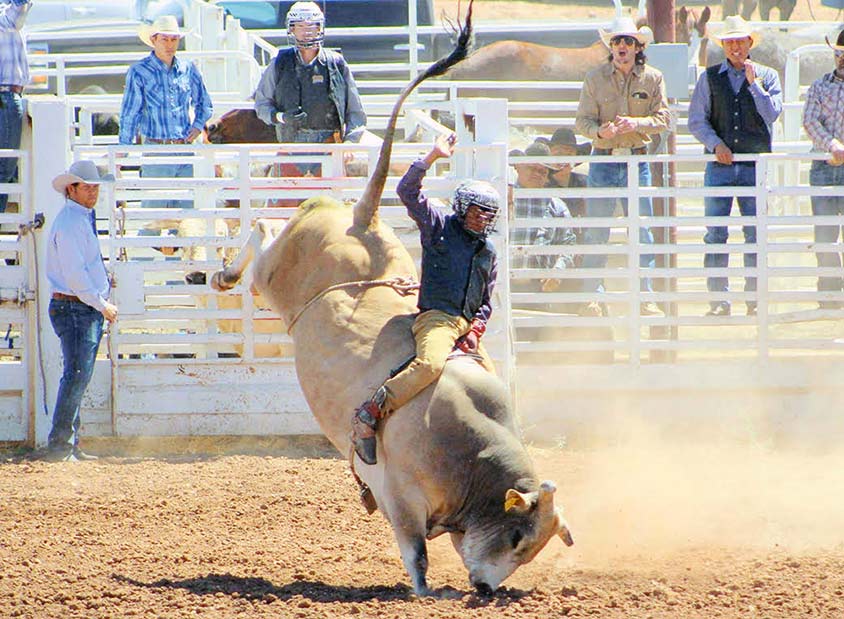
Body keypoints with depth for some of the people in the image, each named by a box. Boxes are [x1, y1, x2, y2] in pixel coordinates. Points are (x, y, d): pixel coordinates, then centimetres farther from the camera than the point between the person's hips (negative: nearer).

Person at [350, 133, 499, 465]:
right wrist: (433, 157, -11)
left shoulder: (488, 251, 22)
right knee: (430, 363, -33)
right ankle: (368, 415, -32)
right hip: (436, 318, -7)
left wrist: (476, 330, 5)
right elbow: (407, 192, -4)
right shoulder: (439, 227, 8)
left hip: (466, 326, 7)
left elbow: (486, 302, 25)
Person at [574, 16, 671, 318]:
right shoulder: (595, 78, 2)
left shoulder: (652, 78, 3)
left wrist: (635, 123, -18)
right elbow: (582, 122, -1)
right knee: (596, 233, -1)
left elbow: (663, 119, -1)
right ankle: (592, 296, 6)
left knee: (642, 232, 2)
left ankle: (644, 296, 9)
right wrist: (601, 131, -22)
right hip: (604, 159, -1)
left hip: (637, 160, 1)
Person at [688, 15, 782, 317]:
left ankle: (755, 300, 3)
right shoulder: (710, 77, 9)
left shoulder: (767, 76, 9)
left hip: (755, 166, 0)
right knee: (715, 235, -4)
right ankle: (719, 300, -2)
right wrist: (716, 145, -9)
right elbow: (696, 120, 5)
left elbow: (772, 114, -4)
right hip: (719, 165, 0)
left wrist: (753, 83, -10)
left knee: (756, 234, -1)